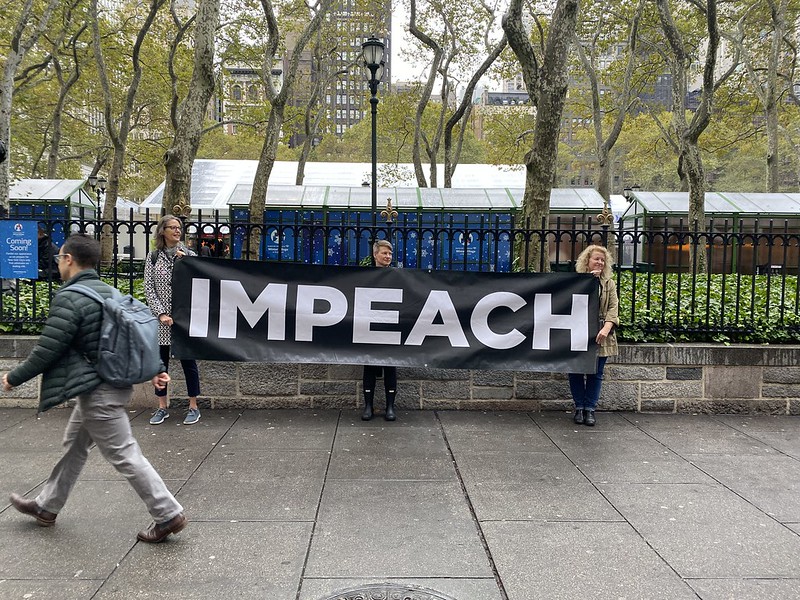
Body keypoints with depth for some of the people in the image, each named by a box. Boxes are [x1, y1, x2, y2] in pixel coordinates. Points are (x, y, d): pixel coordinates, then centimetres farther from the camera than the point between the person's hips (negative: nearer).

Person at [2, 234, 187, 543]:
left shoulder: (69, 299, -19)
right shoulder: (109, 291, 9)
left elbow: (47, 350, -17)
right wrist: (154, 368, 15)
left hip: (97, 393, -10)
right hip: (116, 382, 10)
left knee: (125, 456, -2)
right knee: (73, 446, 23)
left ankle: (168, 515, 3)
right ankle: (47, 506, 41)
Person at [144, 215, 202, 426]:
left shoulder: (189, 255, 4)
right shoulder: (153, 257, 5)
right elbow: (149, 289, 1)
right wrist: (161, 314, -9)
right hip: (161, 319, 1)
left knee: (188, 361, 3)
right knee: (161, 362, 8)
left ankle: (193, 407, 13)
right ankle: (162, 407, 20)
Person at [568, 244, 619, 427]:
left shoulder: (609, 283, 11)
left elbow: (613, 307, 1)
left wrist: (606, 328, -16)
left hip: (600, 336, 2)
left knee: (596, 374, 4)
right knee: (576, 372, 3)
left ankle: (590, 408, 13)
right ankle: (579, 408, 15)